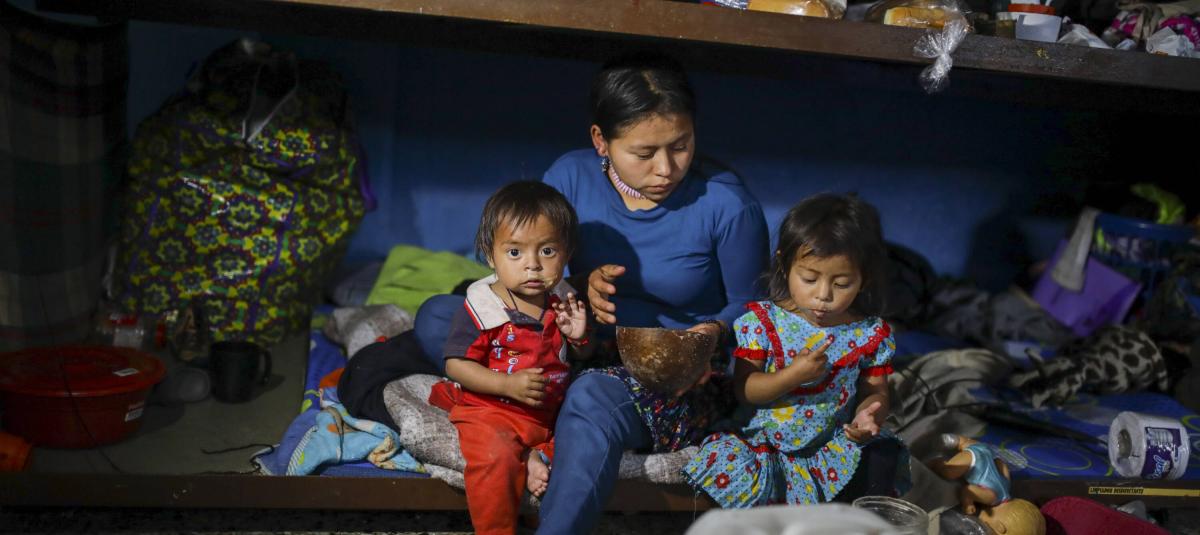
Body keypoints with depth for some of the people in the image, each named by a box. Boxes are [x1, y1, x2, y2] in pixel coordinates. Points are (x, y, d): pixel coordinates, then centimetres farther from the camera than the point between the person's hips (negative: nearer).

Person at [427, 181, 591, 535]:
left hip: (554, 410, 5)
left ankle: (534, 459, 6)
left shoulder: (563, 302, 0)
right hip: (491, 410, -5)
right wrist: (508, 384, -23)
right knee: (495, 460, -28)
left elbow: (584, 358, 13)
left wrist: (580, 336, -11)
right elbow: (456, 364, -13)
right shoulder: (482, 306, -14)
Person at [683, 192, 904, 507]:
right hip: (765, 441, -1)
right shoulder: (763, 320, -5)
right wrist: (792, 376, -24)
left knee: (880, 461, -27)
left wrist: (868, 415, -17)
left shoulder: (870, 334, 0)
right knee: (724, 462, -30)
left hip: (834, 444, 2)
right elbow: (743, 389, -7)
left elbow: (875, 392, 8)